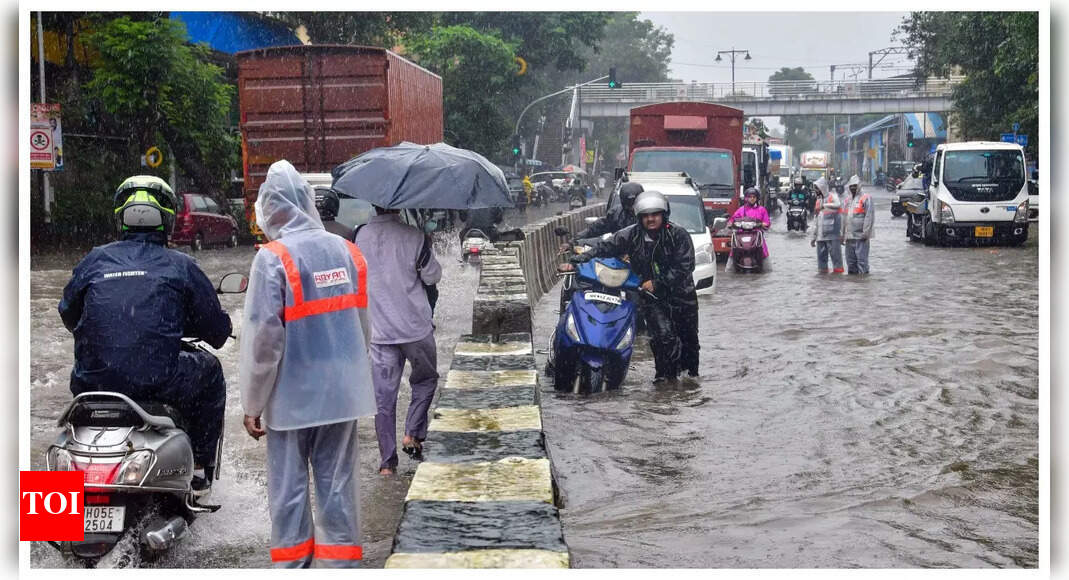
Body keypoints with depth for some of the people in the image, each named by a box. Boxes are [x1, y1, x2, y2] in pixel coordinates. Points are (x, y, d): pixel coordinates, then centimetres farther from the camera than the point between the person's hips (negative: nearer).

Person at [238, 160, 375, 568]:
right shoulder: (348, 251, 4)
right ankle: (341, 564, 16)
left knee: (289, 489, 7)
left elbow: (263, 338, -15)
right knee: (338, 486, 11)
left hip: (292, 396, -5)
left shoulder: (273, 258, -14)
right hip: (343, 391, 5)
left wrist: (253, 403, -6)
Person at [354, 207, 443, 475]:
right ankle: (413, 434, 11)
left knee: (383, 397, 7)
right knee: (425, 379, 22)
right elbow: (432, 276, -4)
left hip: (379, 331, 2)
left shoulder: (360, 237, -3)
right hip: (416, 326, -2)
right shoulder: (414, 236, -11)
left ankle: (387, 461, 9)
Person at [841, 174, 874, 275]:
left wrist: (866, 232, -16)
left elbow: (869, 217, -11)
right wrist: (843, 234, 16)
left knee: (862, 259, -8)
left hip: (861, 236, -7)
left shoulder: (866, 198, -4)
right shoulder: (846, 200, 18)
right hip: (849, 236, 7)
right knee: (850, 260, 13)